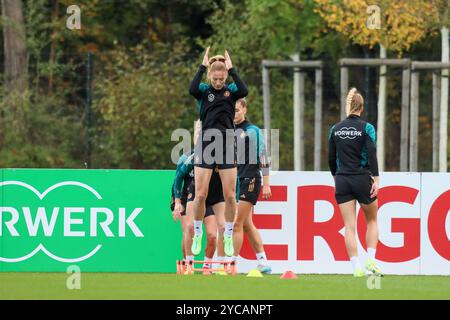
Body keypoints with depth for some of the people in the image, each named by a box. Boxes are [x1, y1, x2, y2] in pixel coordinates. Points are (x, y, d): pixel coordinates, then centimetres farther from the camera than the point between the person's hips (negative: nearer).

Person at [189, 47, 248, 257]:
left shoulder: (231, 90, 6)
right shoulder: (204, 90, 3)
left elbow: (244, 91, -16)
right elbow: (192, 89, -20)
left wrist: (231, 69, -12)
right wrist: (203, 67, -15)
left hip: (227, 145, 1)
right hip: (206, 144, -1)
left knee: (230, 195, 0)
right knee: (200, 194, -4)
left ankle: (228, 237, 12)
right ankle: (197, 234, 11)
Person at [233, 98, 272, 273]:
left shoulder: (253, 131, -5)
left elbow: (262, 157, -7)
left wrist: (266, 184, -10)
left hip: (250, 180, -6)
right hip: (235, 180, 6)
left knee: (237, 223, -10)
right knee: (247, 226, 8)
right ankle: (263, 263, 14)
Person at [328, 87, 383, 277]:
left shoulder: (335, 129, 5)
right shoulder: (366, 128, -6)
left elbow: (331, 158, 10)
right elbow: (372, 154, -14)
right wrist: (376, 179, -15)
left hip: (342, 181, 2)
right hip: (362, 179, -2)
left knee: (349, 226, 1)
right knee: (372, 220, 16)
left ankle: (356, 267, -7)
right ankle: (370, 260, 2)